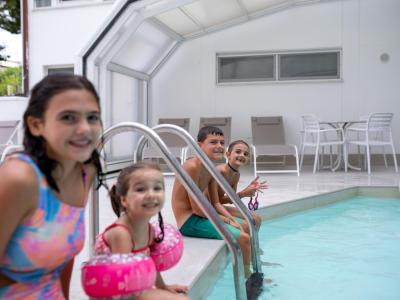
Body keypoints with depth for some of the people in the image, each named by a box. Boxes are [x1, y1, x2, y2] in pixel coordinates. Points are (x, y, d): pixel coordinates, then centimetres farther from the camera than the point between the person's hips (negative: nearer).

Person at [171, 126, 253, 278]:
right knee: (243, 238, -15)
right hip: (189, 221, -10)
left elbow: (216, 204, 10)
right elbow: (197, 209, -22)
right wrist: (226, 220, -14)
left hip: (199, 216, 10)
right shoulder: (192, 167, -22)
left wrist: (232, 220, -5)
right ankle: (247, 276, 9)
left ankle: (255, 273, 35)